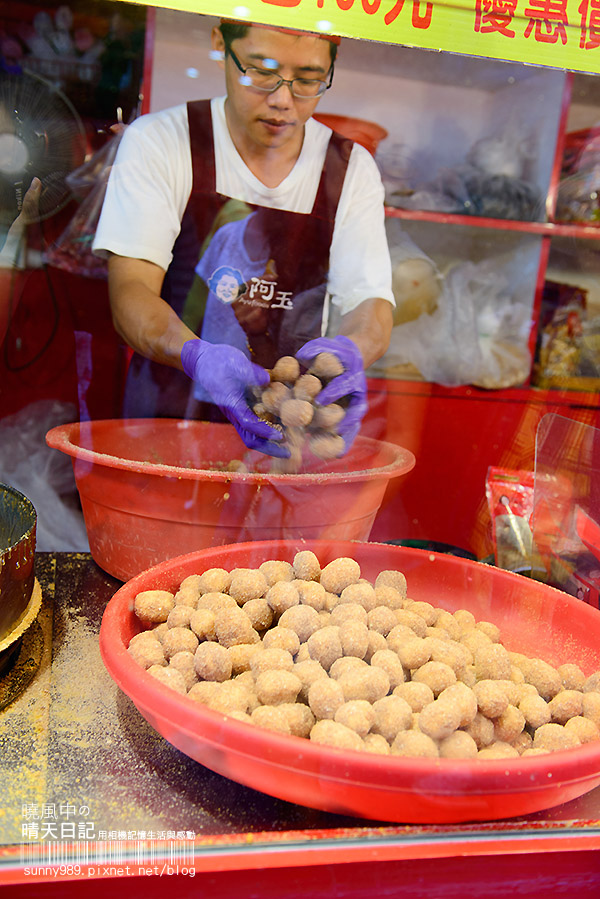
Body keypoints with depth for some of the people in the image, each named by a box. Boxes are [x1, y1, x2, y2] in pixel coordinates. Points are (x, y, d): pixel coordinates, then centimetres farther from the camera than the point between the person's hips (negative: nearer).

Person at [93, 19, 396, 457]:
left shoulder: (353, 169, 6)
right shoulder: (158, 141, 0)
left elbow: (370, 302, -1)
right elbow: (130, 293, -9)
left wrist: (349, 352, -26)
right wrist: (198, 357, -31)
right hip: (163, 419, -3)